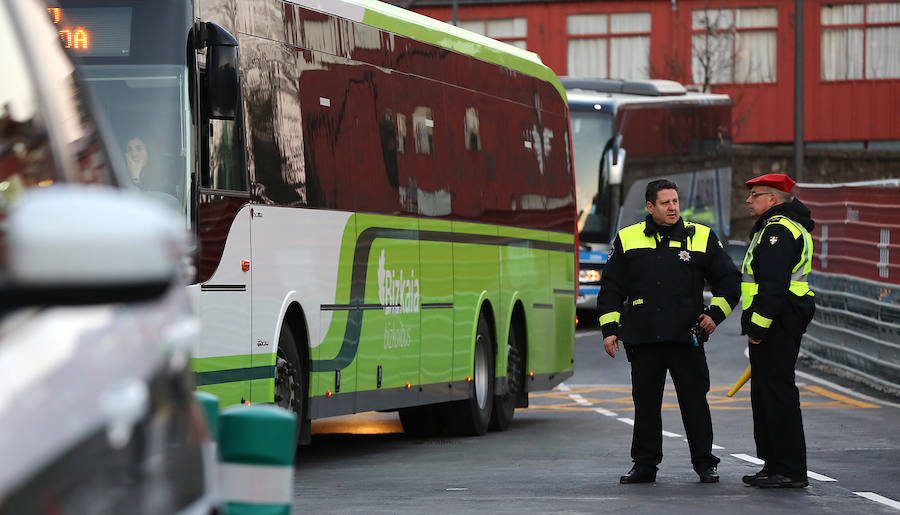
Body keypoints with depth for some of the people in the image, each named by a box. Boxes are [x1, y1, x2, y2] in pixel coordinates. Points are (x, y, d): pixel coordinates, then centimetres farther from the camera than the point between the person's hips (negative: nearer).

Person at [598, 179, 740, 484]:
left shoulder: (701, 238, 6)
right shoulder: (627, 240, 8)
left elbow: (729, 280, 11)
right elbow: (611, 287, 11)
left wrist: (716, 313, 0)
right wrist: (609, 328, 4)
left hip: (687, 339, -1)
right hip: (643, 340, 1)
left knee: (695, 402, 1)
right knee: (645, 404, 6)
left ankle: (705, 464, 10)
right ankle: (644, 465, 15)